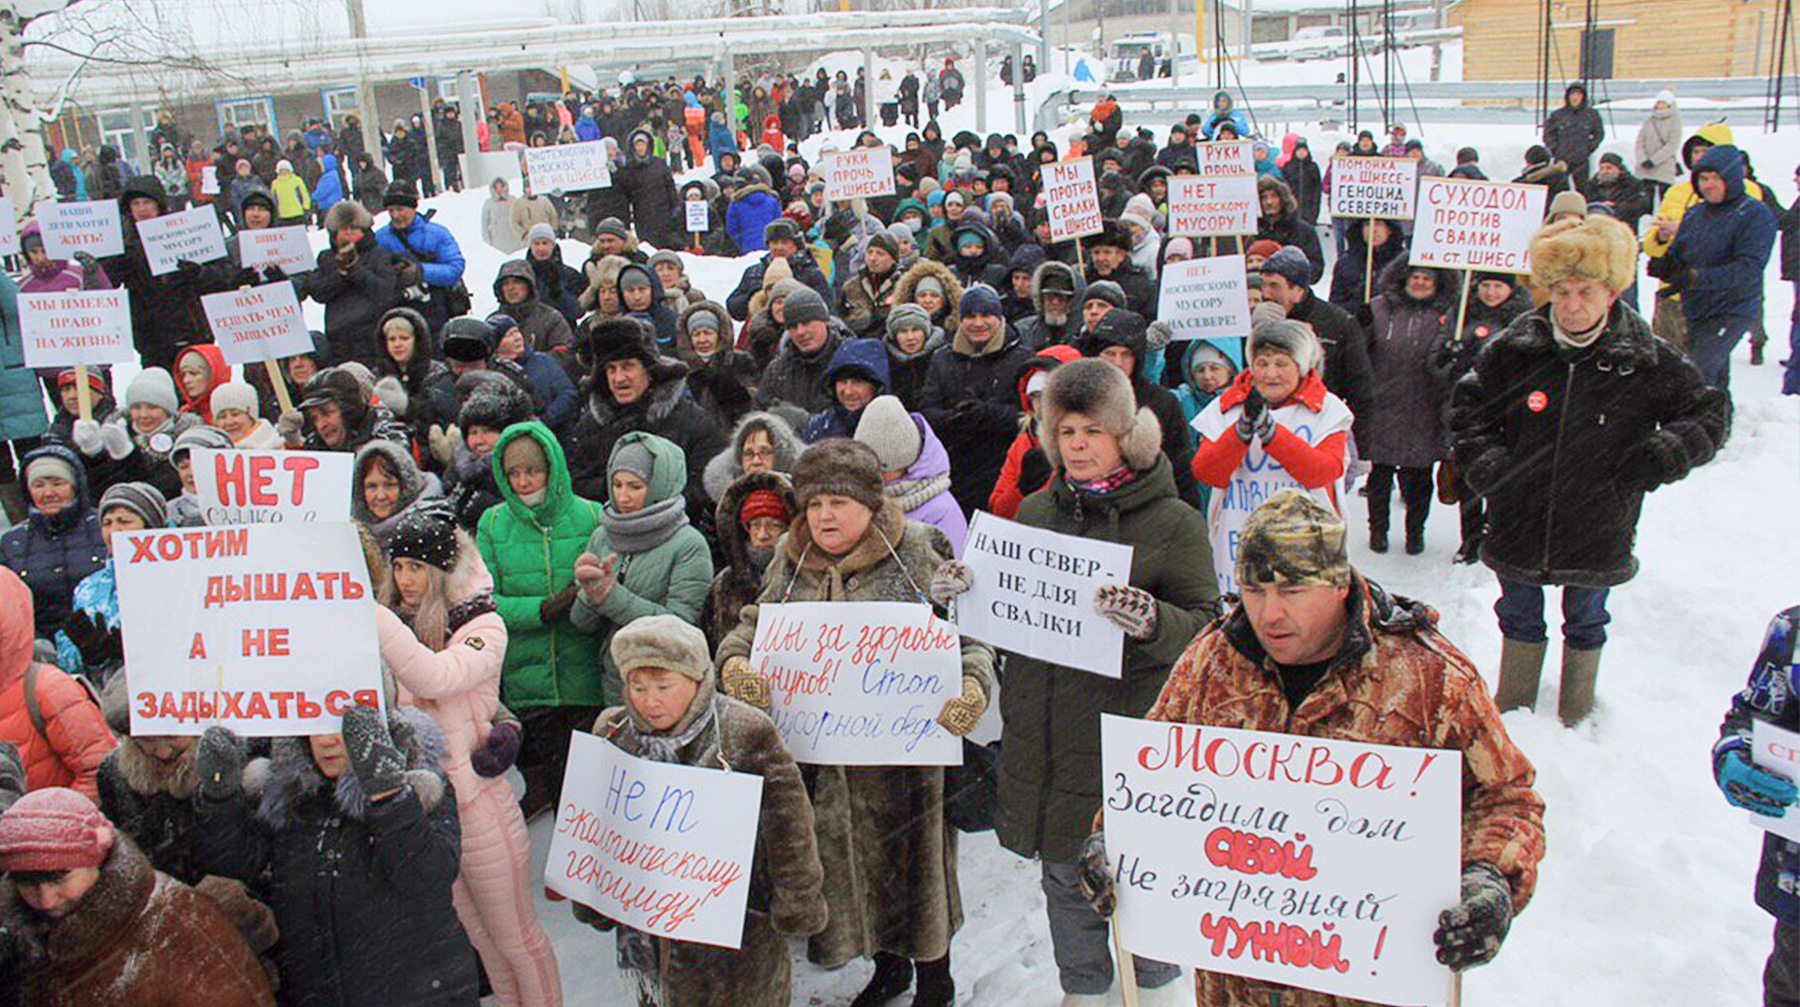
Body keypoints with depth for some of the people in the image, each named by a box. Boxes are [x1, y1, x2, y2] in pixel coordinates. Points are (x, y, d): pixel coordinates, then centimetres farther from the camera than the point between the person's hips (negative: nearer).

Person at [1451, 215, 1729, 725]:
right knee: (1520, 615, 18)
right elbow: (1468, 404, 6)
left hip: (1599, 527, -1)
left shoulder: (1646, 360, -9)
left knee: (1585, 621, 18)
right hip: (1519, 522, 1)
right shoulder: (1514, 349, -7)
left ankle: (1577, 715, 39)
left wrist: (1662, 457, -14)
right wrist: (1482, 461, -8)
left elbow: (1711, 412, 2)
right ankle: (1512, 703, 38)